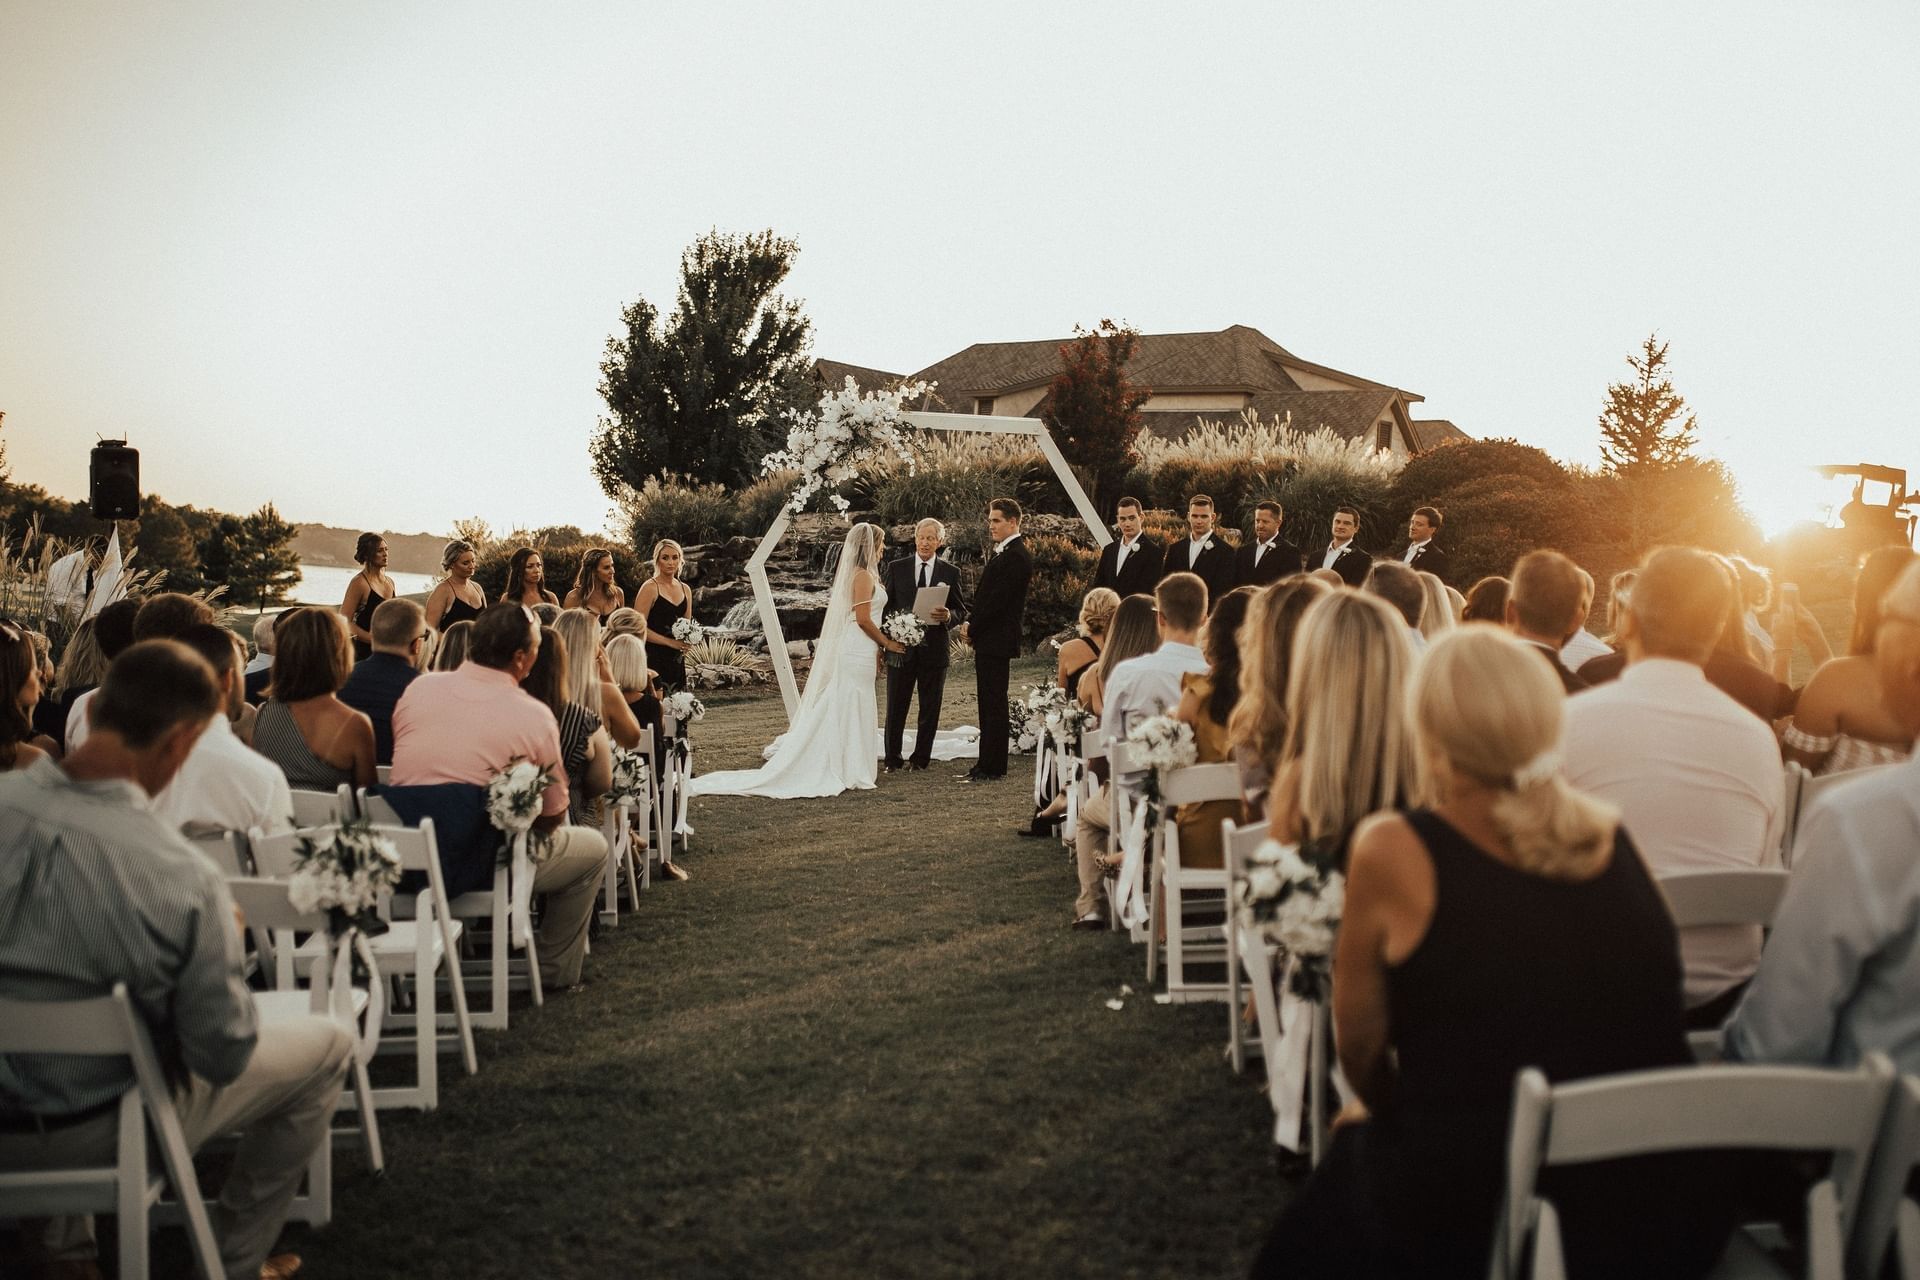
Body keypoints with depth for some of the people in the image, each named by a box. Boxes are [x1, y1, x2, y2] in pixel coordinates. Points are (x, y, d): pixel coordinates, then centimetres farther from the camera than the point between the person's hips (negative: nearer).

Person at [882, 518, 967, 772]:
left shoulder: (951, 572, 4)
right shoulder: (897, 568, 5)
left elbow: (962, 611, 6)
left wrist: (949, 616, -17)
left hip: (935, 648, 0)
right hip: (901, 646, 0)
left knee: (930, 708, 7)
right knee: (896, 706, 4)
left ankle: (921, 758, 17)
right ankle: (892, 758, 13)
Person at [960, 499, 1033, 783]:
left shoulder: (1016, 557, -15)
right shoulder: (999, 552, 17)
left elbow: (998, 599, -19)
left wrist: (973, 628, -11)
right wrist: (971, 624, 5)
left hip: (997, 640, -10)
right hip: (988, 641, 10)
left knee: (994, 703, -5)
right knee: (988, 703, 12)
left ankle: (992, 767, 0)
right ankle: (986, 764, 18)